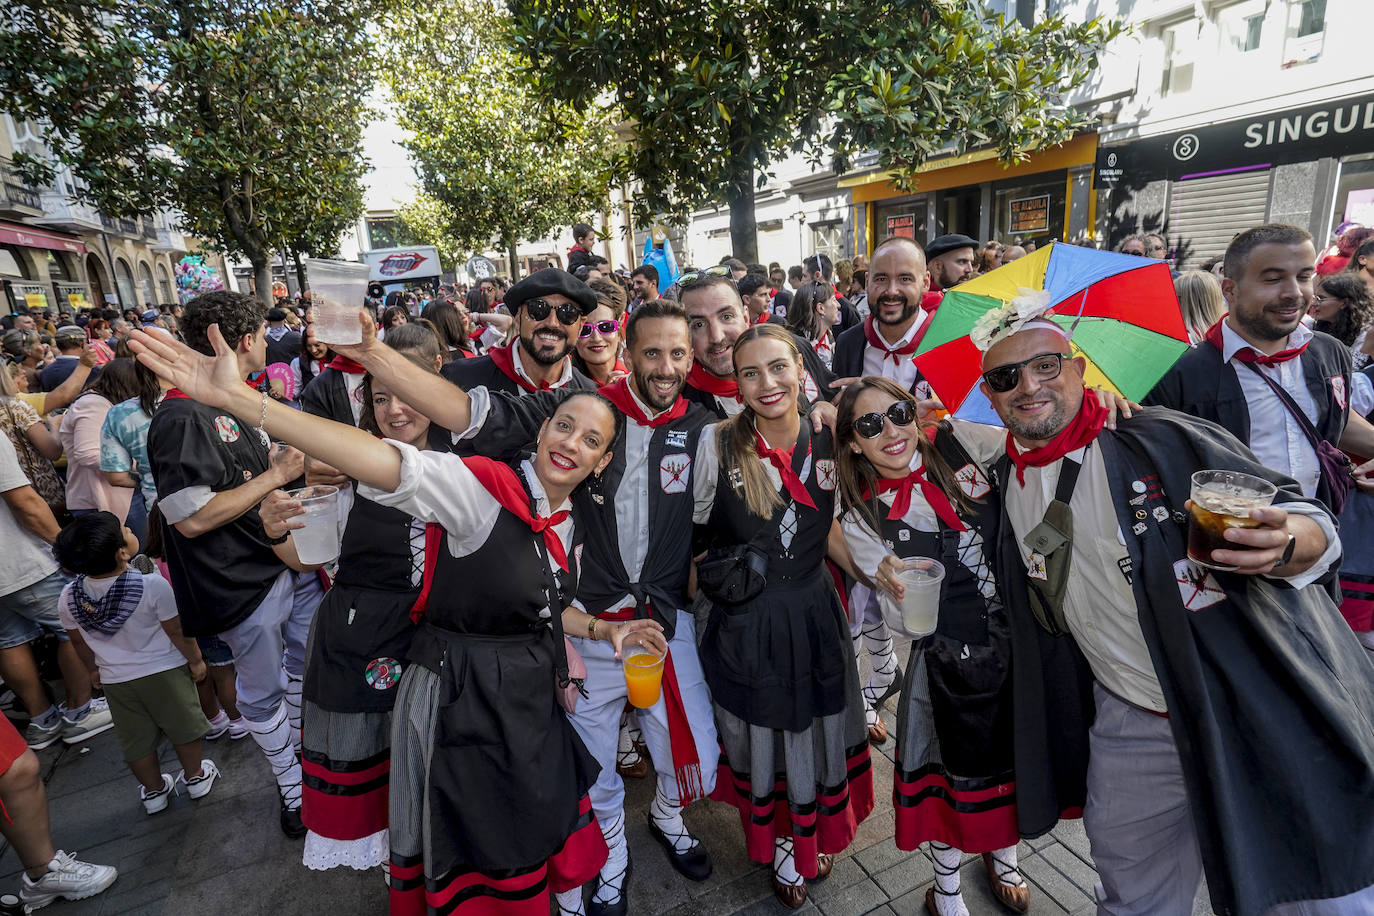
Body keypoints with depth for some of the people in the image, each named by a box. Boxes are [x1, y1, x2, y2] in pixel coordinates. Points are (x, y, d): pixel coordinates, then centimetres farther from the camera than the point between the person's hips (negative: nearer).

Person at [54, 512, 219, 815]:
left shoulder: (68, 597, -12)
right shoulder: (153, 585, -27)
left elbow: (78, 641, 5)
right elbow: (177, 632, -16)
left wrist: (94, 669, 22)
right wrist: (196, 660, -1)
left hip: (115, 679, 4)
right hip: (164, 671, -3)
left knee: (137, 740, 19)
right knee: (182, 727, 16)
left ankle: (154, 791, 35)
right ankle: (195, 776, 32)